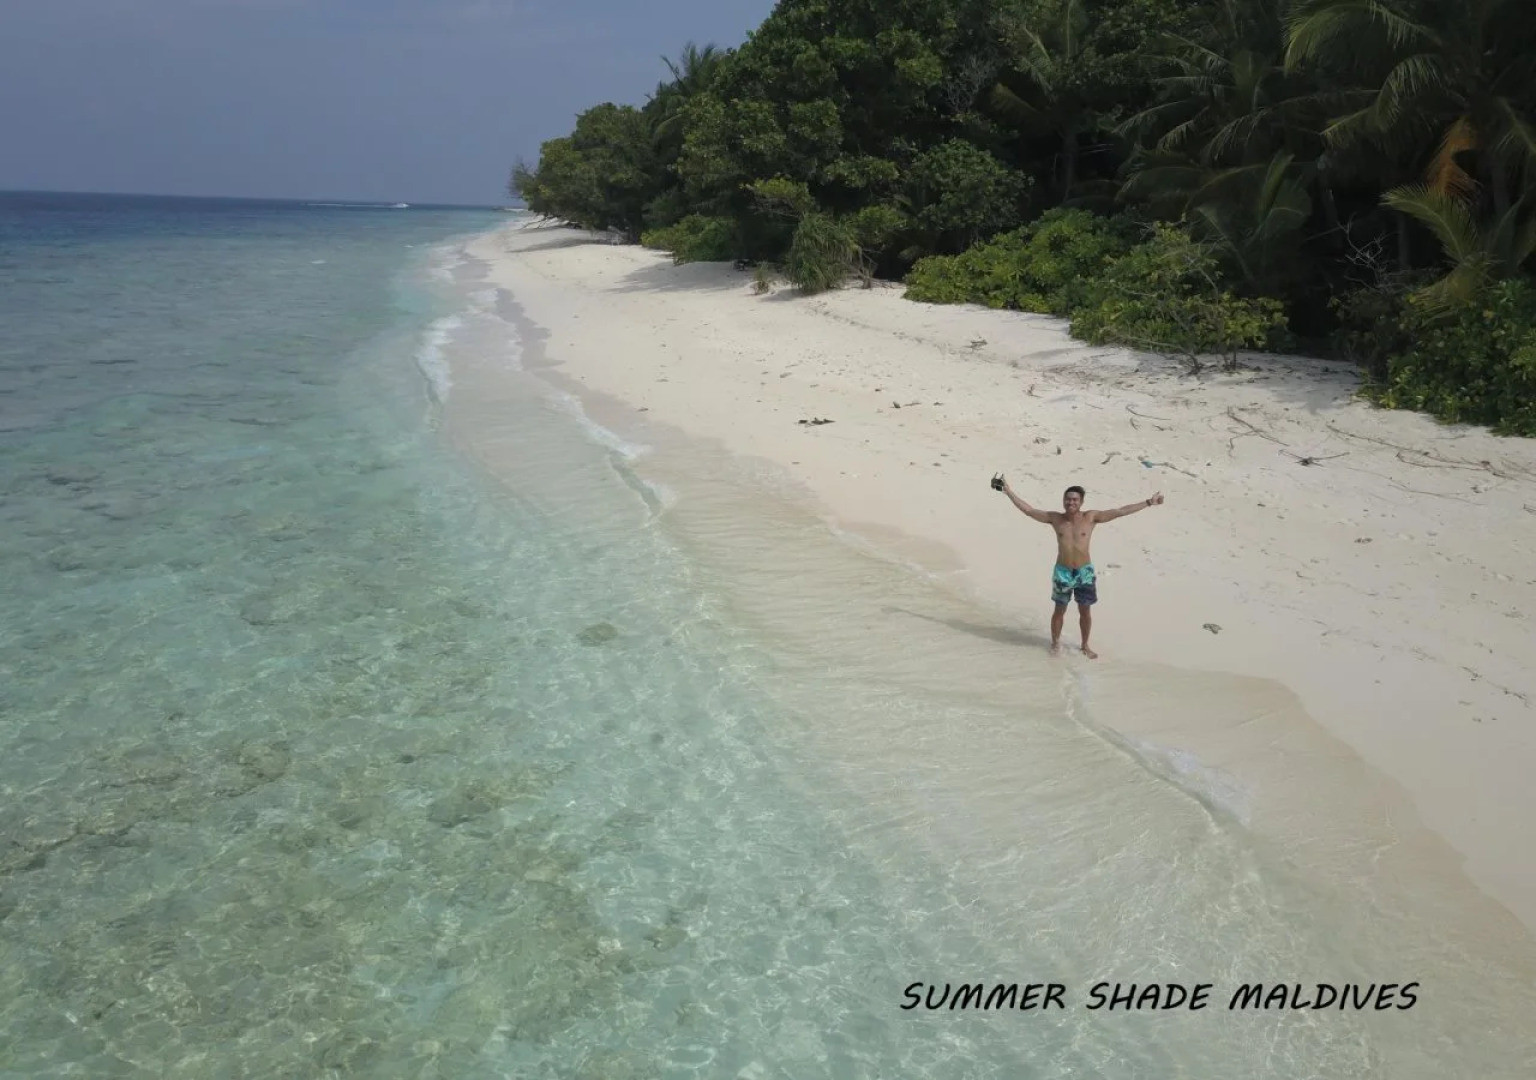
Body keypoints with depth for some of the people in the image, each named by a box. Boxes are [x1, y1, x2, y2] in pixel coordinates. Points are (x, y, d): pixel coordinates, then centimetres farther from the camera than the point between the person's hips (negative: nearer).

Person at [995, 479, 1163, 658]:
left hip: (1085, 572, 0)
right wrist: (1009, 492, -7)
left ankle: (1085, 646, 29)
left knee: (1085, 611, 11)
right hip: (1062, 572, 0)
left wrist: (1149, 502, -10)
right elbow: (1028, 510, -3)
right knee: (1059, 610, 12)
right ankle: (1055, 643, 30)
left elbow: (1120, 511, -8)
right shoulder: (1055, 518, -5)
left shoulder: (1091, 517, -7)